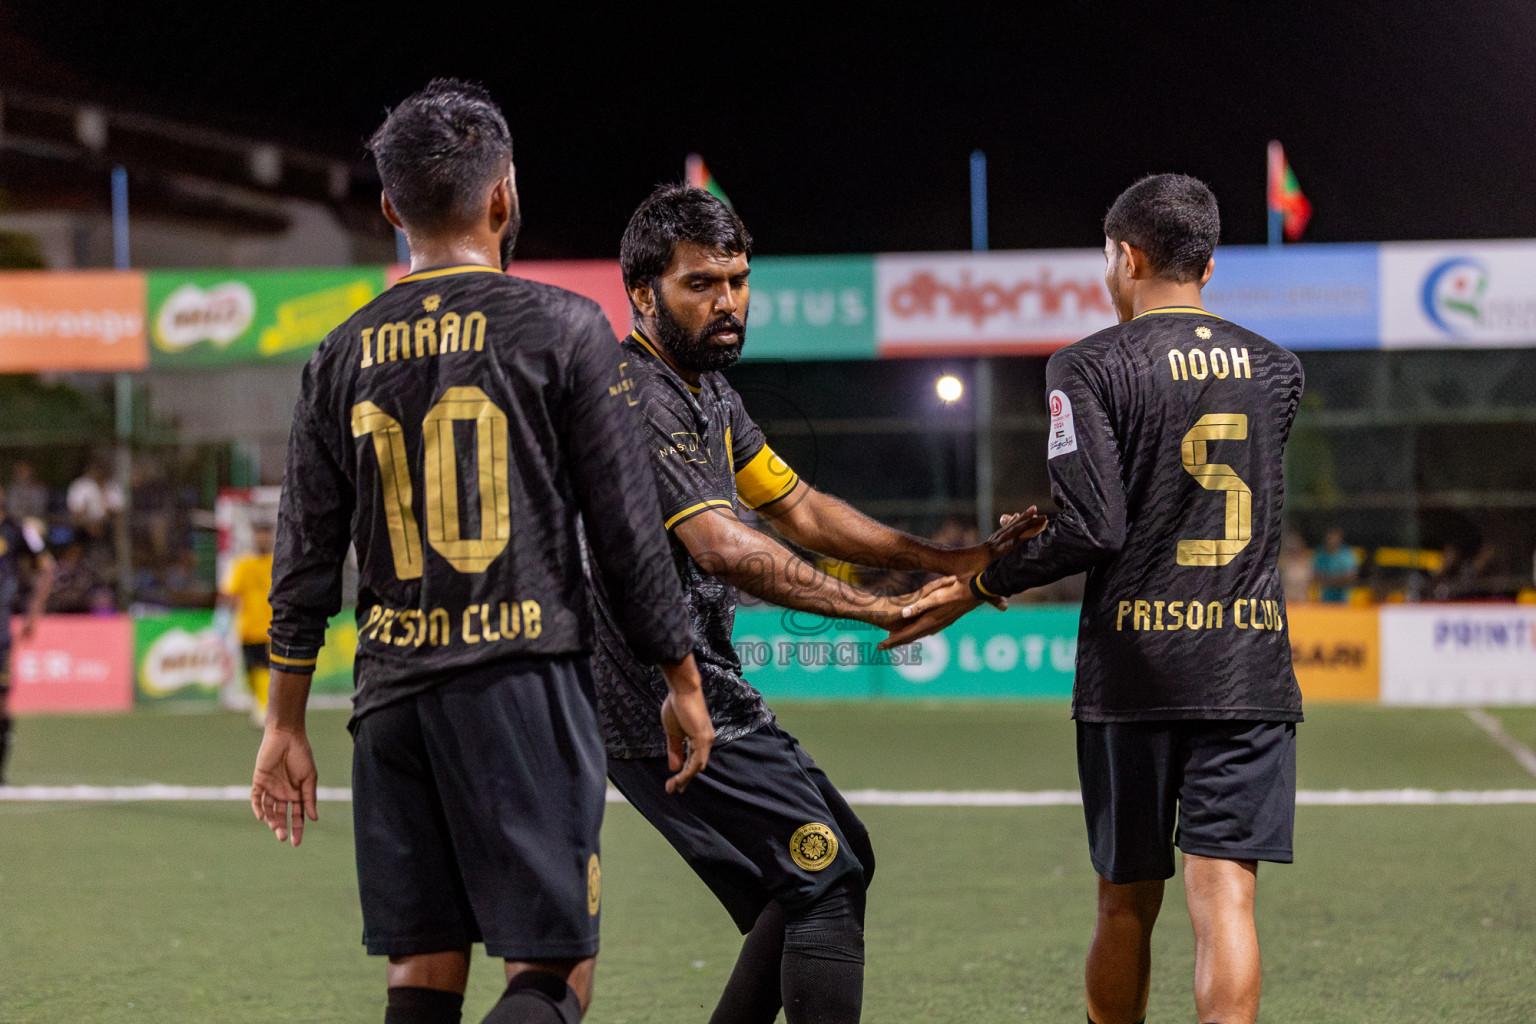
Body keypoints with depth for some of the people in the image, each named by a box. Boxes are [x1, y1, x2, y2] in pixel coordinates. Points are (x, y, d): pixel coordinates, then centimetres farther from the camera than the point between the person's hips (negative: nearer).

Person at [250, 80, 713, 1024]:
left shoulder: (345, 355, 9)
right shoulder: (563, 328, -3)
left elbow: (306, 555, 10)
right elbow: (627, 525, -2)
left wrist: (287, 720, 17)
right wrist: (684, 682, 8)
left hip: (394, 693, 4)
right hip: (527, 680, -4)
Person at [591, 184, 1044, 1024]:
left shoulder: (711, 394, 15)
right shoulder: (633, 401, -18)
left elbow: (798, 511, 19)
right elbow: (722, 546, -29)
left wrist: (950, 561, 10)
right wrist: (878, 609, -30)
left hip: (702, 689, 10)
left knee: (839, 857, 15)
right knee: (827, 874, -11)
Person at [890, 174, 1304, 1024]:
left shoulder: (1088, 368, -5)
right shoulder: (1276, 369, 11)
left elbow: (1089, 528, -13)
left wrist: (979, 586, 0)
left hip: (1133, 669, -2)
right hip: (1249, 667, 2)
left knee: (1126, 905, 11)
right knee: (1223, 895, -5)